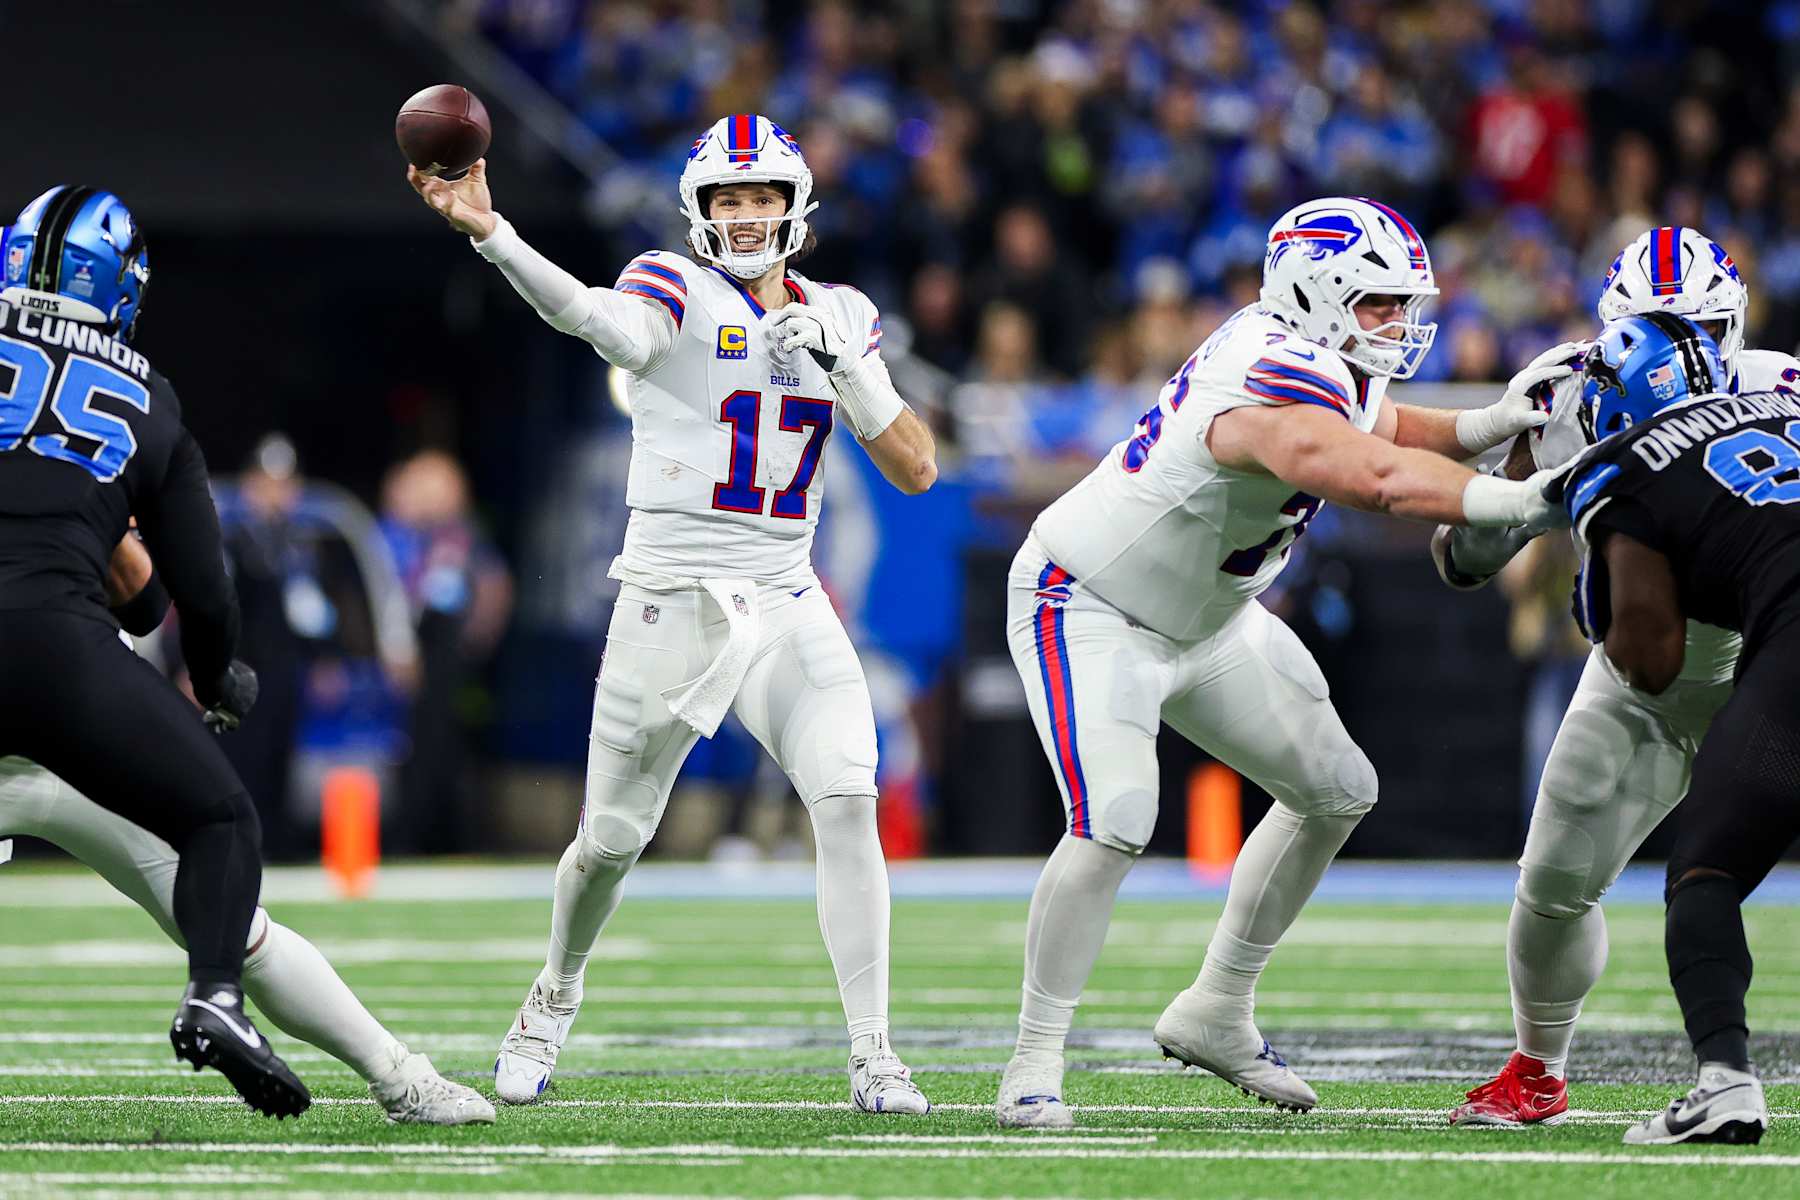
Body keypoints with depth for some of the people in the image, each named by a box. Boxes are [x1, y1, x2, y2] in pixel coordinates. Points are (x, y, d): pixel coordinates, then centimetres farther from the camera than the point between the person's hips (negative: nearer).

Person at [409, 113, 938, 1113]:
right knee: (612, 839, 6)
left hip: (788, 606, 3)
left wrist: (843, 367, -9)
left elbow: (917, 469, 7)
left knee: (849, 804, -16)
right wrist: (489, 234, -47)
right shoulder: (678, 291, -5)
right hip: (673, 606, -3)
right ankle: (557, 996, 36)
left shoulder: (840, 317, 10)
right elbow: (597, 318, -29)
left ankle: (875, 1057, -13)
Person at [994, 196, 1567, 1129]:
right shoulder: (1276, 387, -34)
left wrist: (1487, 425, -5)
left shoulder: (1324, 361, -4)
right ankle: (1034, 1065, -14)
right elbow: (1378, 479, -48)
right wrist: (1522, 500, -51)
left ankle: (1215, 1014, 23)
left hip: (1200, 617, 10)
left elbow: (1388, 431, 15)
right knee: (1114, 825, -26)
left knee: (1337, 792, 13)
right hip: (1090, 607, -10)